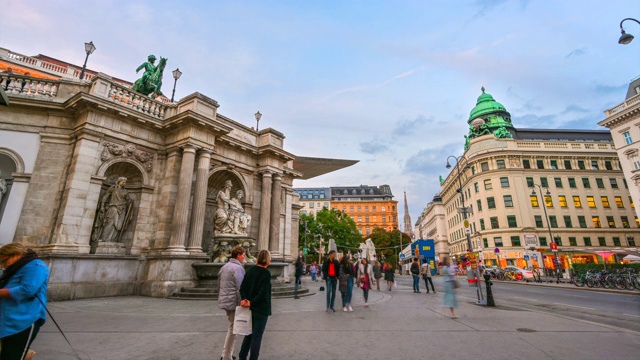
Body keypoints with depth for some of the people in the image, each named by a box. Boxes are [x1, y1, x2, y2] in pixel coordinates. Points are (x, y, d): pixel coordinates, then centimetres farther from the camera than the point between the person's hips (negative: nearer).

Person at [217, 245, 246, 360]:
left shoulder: (224, 267, 11)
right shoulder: (238, 268, -16)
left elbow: (219, 285, 17)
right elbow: (241, 288, -22)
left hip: (224, 301, 9)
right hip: (234, 302, -9)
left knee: (231, 327, 20)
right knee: (233, 329, 4)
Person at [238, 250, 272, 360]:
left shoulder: (250, 270, 3)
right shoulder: (266, 273, -18)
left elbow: (242, 287, 1)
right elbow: (263, 293, -23)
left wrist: (244, 299, -10)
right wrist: (251, 303, -14)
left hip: (251, 308, 7)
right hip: (261, 309, -7)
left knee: (249, 333, 21)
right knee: (257, 335, 6)